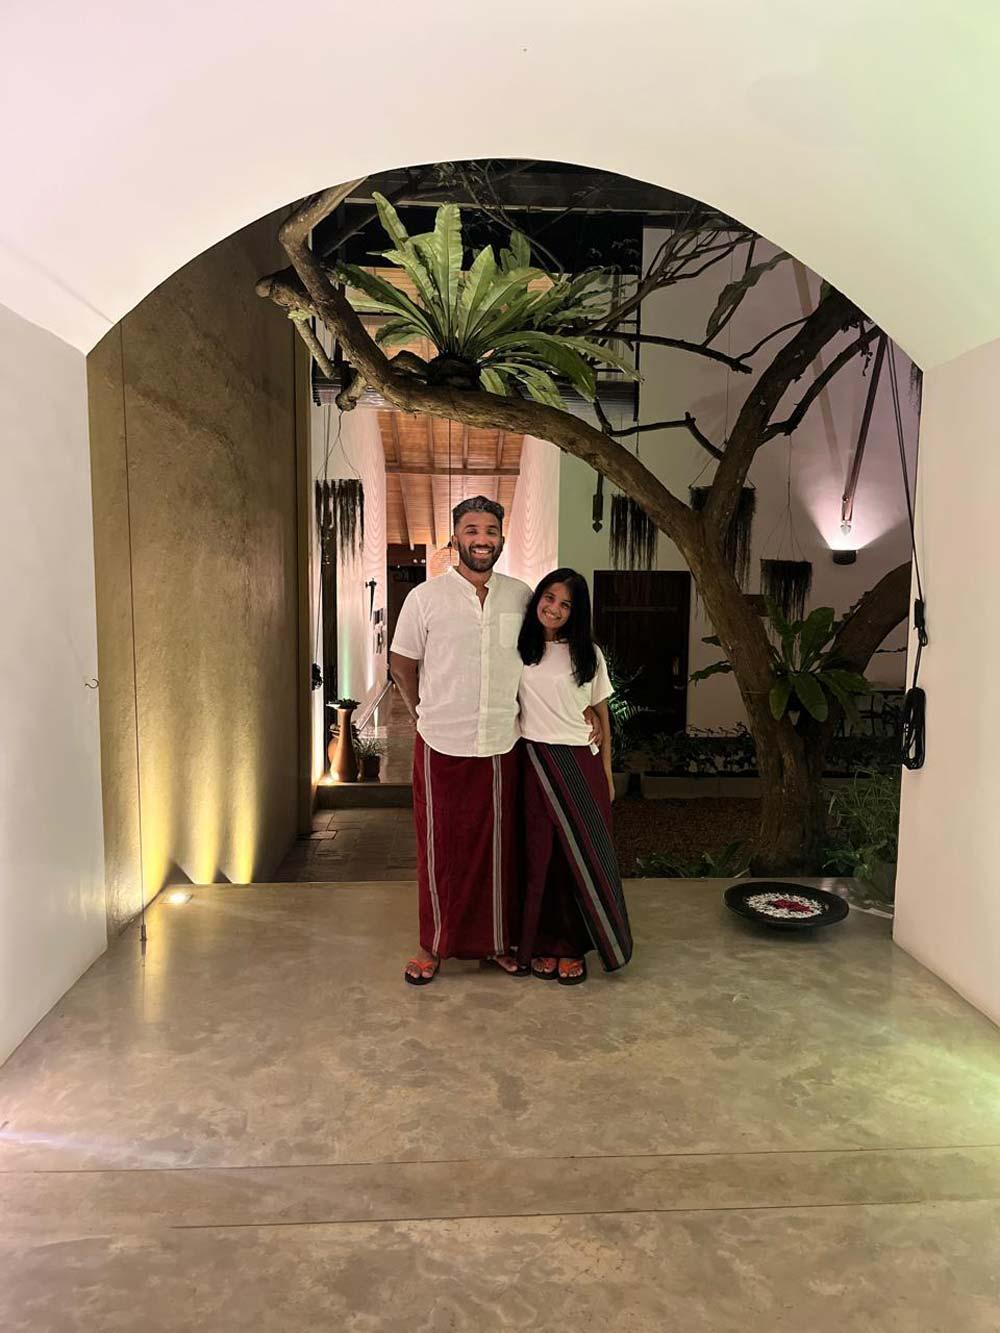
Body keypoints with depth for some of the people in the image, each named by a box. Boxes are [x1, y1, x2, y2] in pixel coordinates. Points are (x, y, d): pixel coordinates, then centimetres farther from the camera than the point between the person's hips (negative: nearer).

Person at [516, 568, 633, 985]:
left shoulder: (588, 654, 4)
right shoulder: (518, 649, 3)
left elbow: (602, 717, 7)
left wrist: (607, 774, 5)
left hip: (581, 762, 0)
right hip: (534, 762, 0)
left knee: (583, 853, 2)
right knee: (540, 854, 4)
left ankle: (572, 946, 16)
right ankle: (543, 944, 18)